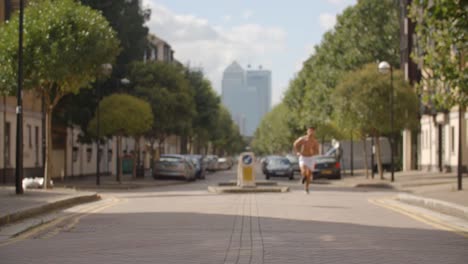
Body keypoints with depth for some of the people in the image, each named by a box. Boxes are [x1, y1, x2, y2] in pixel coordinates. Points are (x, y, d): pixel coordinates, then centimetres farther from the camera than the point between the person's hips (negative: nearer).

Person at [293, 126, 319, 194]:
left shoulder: (315, 141, -9)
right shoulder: (302, 139, -12)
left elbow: (317, 152, 0)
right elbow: (295, 144, 8)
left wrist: (313, 153, -22)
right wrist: (297, 152, -1)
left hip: (310, 158, 2)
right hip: (302, 158, -2)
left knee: (309, 174, 5)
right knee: (303, 172, -23)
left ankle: (307, 188, 28)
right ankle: (304, 176, 15)